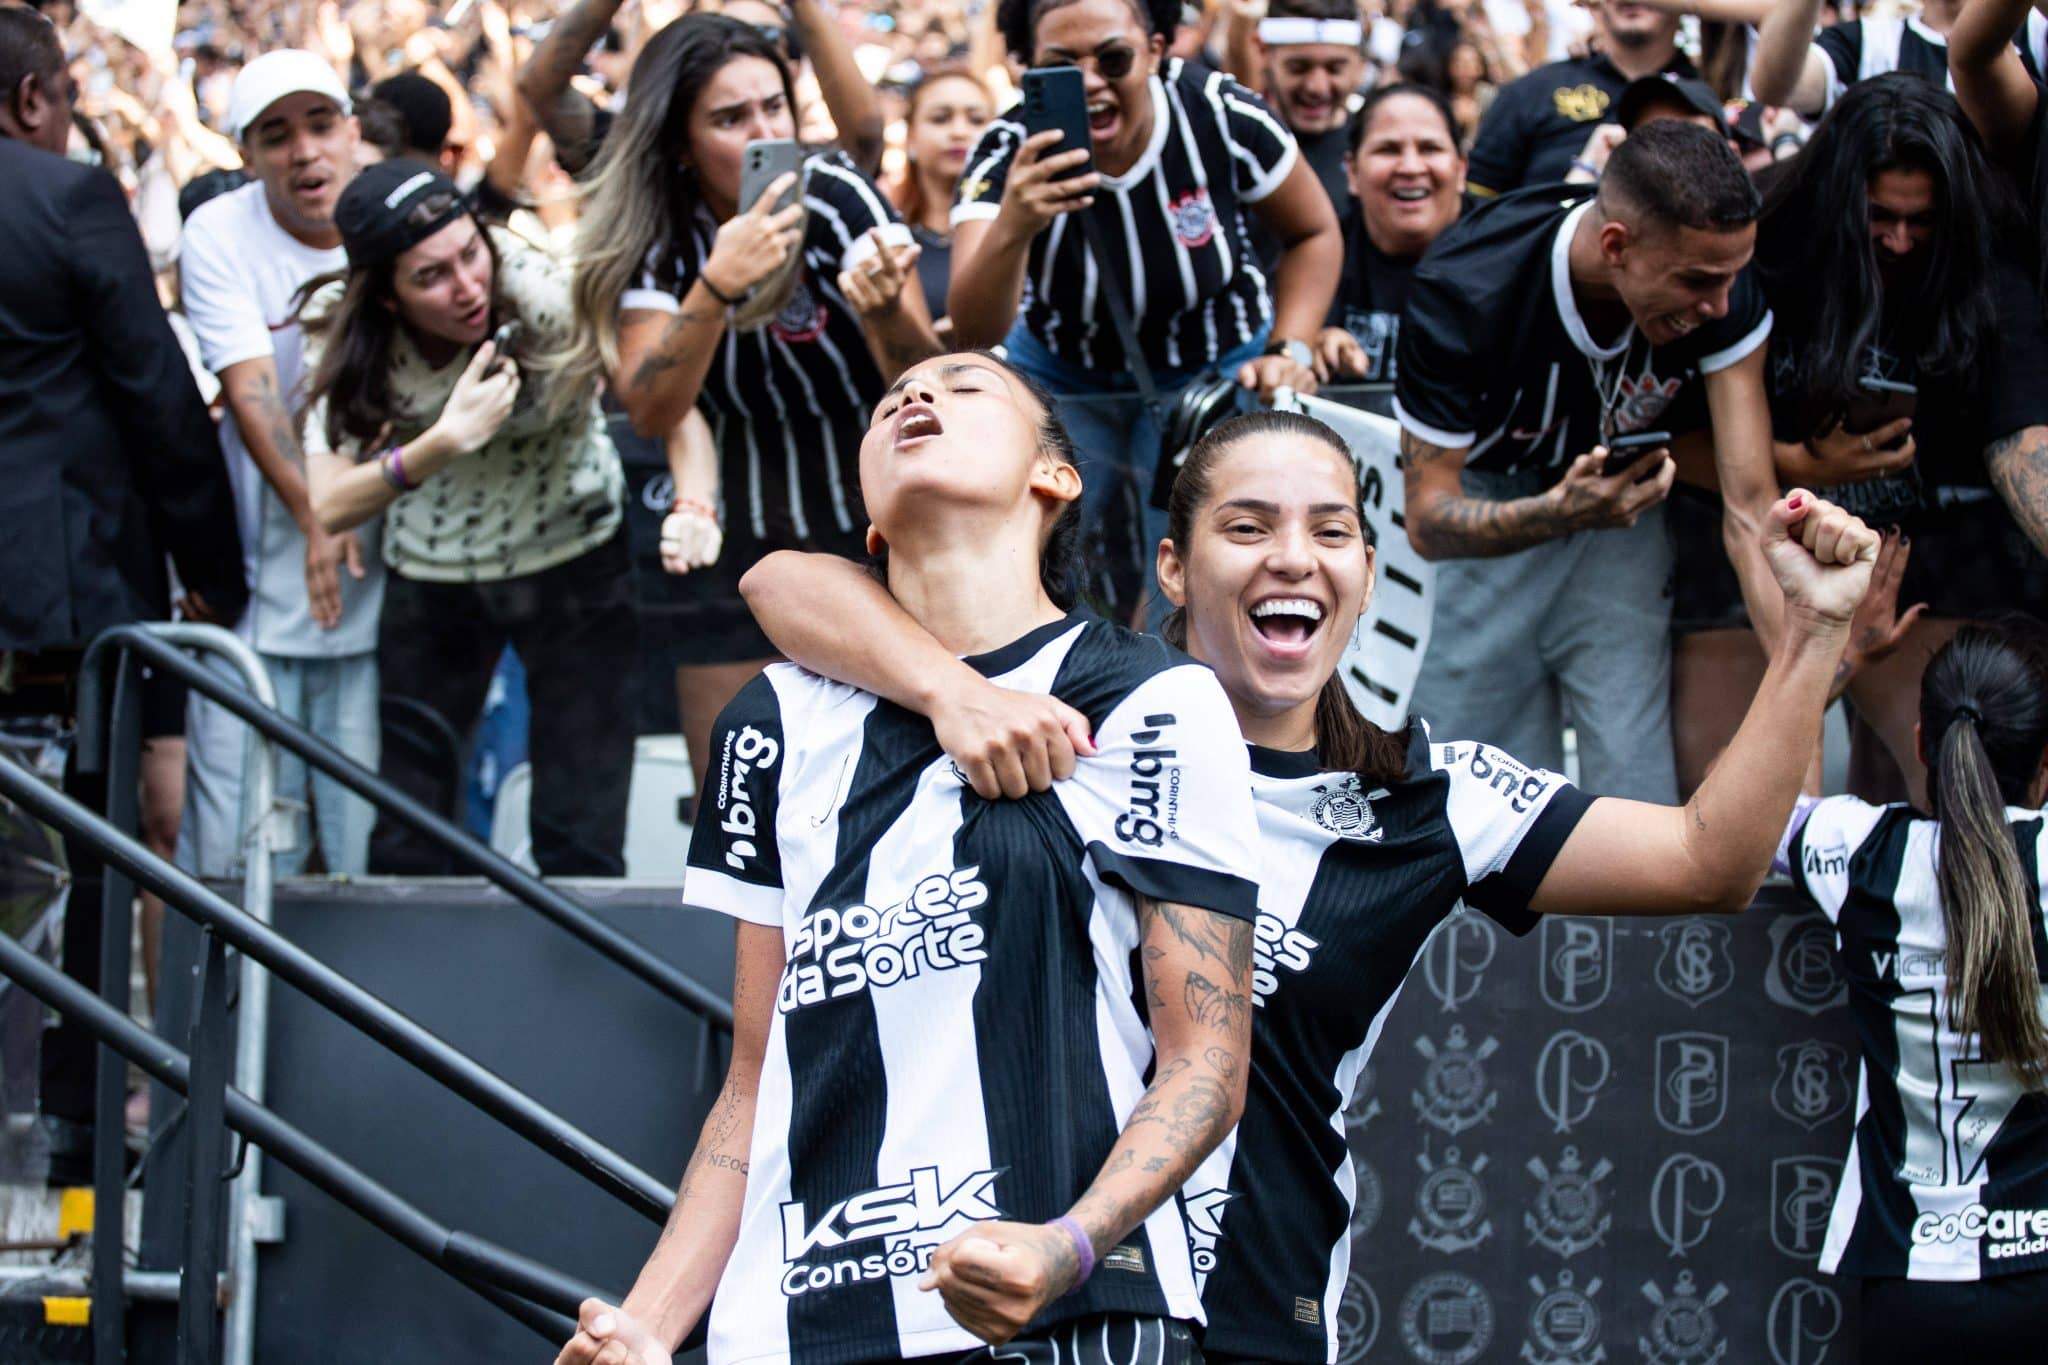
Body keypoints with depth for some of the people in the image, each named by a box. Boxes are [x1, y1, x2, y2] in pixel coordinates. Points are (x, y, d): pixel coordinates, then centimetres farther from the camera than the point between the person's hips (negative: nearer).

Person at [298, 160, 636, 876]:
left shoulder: (538, 295, -25)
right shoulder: (345, 339, -16)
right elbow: (329, 507, -22)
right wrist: (445, 442, -36)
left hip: (573, 566, -2)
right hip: (430, 578, 2)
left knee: (581, 849, -5)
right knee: (404, 847, 2)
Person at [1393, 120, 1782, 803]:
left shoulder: (1722, 288, -25)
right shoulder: (1461, 290, -31)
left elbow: (1751, 505, -27)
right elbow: (1428, 518, -25)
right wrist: (1559, 514, -45)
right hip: (1485, 506, -1)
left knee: (1639, 793, -11)